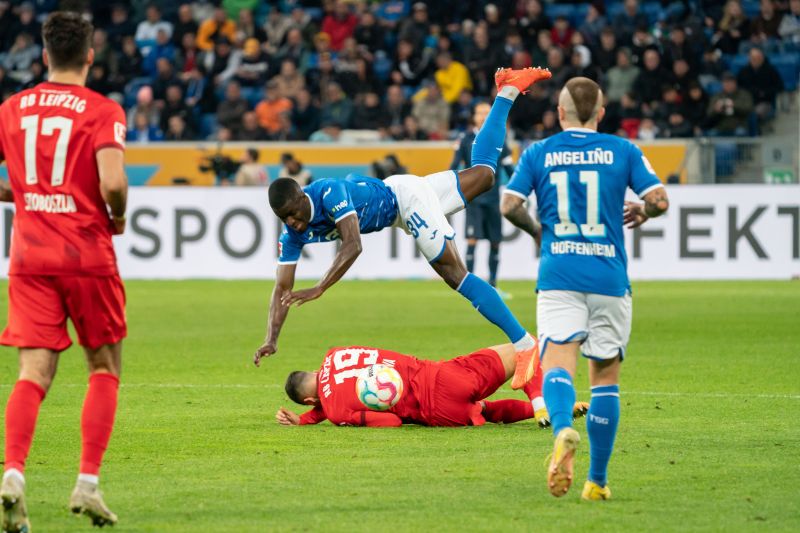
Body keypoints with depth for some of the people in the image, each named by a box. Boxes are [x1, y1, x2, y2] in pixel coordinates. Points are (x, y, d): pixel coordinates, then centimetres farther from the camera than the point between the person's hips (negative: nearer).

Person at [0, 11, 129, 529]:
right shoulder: (102, 111, -6)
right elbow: (112, 182, -19)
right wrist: (118, 217, 1)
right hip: (87, 253, -3)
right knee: (105, 368, 13)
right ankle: (88, 483, 5)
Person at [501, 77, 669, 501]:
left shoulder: (538, 153, 6)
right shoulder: (623, 151, 5)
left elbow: (510, 205, -2)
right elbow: (659, 200, -3)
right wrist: (641, 213, 20)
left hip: (558, 276, -1)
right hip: (609, 278, 1)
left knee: (558, 362, -11)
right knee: (606, 374, 10)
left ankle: (563, 430, -45)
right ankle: (597, 481, 11)